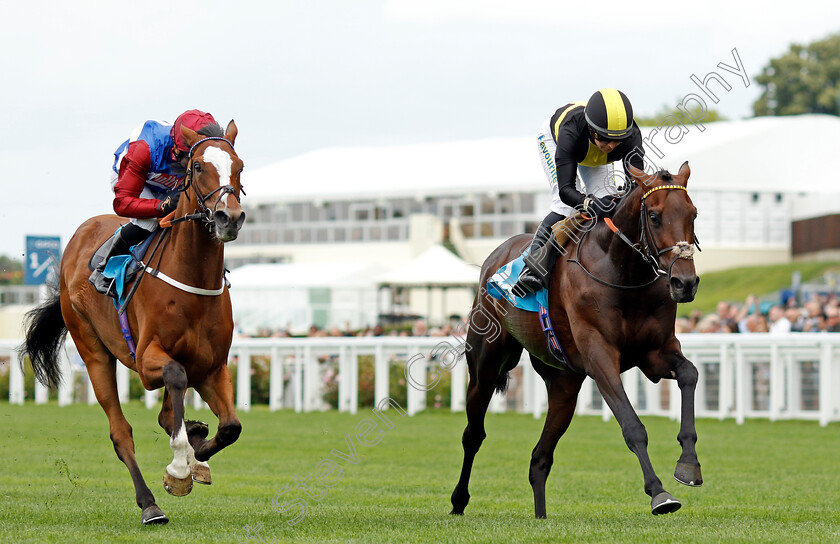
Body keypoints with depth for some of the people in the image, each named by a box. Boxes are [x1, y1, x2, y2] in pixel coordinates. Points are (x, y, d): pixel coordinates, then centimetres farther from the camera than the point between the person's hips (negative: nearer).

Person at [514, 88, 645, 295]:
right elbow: (566, 189, -51)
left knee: (608, 200, -15)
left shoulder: (632, 136, -40)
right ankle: (534, 263, -16)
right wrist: (589, 203, -71)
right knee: (566, 206, -23)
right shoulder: (571, 132, -48)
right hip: (552, 137, -4)